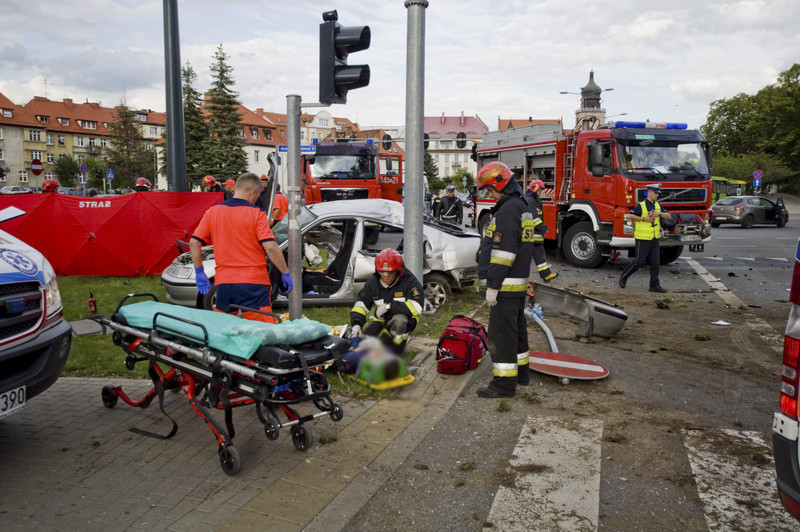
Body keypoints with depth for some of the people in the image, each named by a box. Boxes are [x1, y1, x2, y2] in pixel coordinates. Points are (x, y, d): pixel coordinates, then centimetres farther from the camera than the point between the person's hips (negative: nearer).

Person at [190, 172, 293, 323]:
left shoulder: (212, 212, 7)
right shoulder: (256, 213, -7)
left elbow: (194, 243, 5)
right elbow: (270, 247, -14)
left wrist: (199, 272, 13)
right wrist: (286, 273, -5)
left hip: (223, 282, 4)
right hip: (253, 282, -4)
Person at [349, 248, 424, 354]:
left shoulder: (409, 281, -16)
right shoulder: (373, 282, -2)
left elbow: (417, 308, -27)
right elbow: (361, 304, 1)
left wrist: (389, 306, -28)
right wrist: (356, 323, -18)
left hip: (405, 320, -4)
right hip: (381, 320, 4)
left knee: (399, 319, -40)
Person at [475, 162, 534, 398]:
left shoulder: (509, 210, -18)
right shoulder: (521, 206, 17)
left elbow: (503, 251, -23)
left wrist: (493, 285, -21)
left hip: (506, 285, -11)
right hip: (518, 283, 11)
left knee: (501, 333, -7)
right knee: (516, 328, 20)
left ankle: (504, 383, -2)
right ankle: (521, 371, 33)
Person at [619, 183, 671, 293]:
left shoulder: (657, 205, 11)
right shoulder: (641, 206, -11)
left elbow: (669, 216, 11)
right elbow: (628, 216, -20)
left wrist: (659, 214, -8)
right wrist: (643, 219, -20)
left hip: (654, 239, 7)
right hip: (643, 239, -7)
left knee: (655, 263, 4)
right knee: (639, 261, -3)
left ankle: (654, 285, 8)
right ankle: (624, 276, 16)